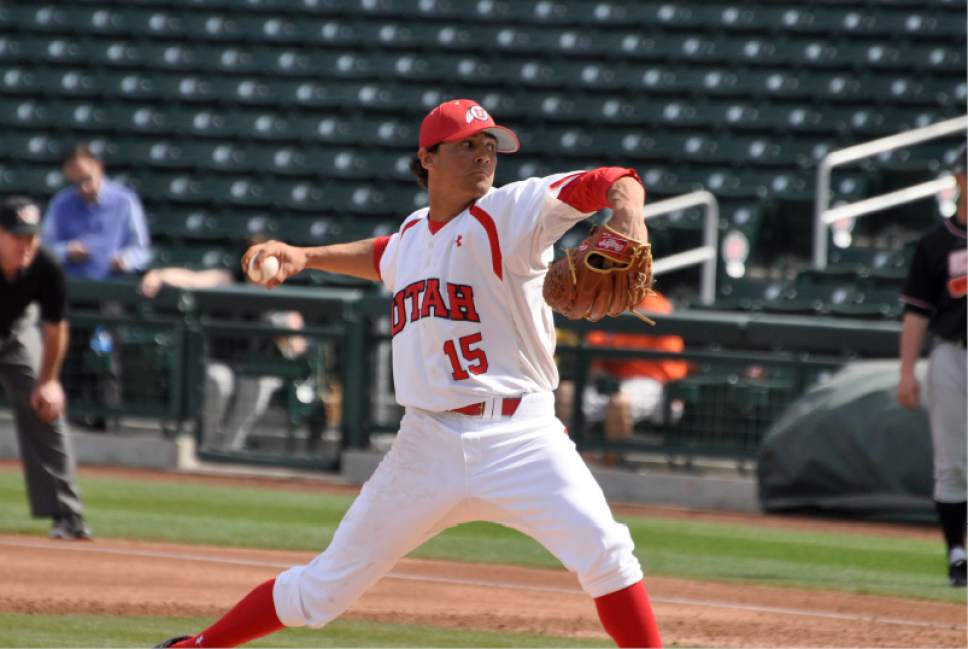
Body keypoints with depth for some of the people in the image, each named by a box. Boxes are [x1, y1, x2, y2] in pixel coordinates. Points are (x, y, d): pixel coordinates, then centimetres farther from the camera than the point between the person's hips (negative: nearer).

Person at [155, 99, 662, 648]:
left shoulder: (512, 212, -4)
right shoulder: (413, 234, 13)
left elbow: (611, 183, -17)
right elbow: (385, 258, 39)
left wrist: (629, 221, -38)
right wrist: (303, 256, 28)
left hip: (518, 434, -4)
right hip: (427, 445, 4)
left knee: (604, 553, -24)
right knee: (326, 587, 9)